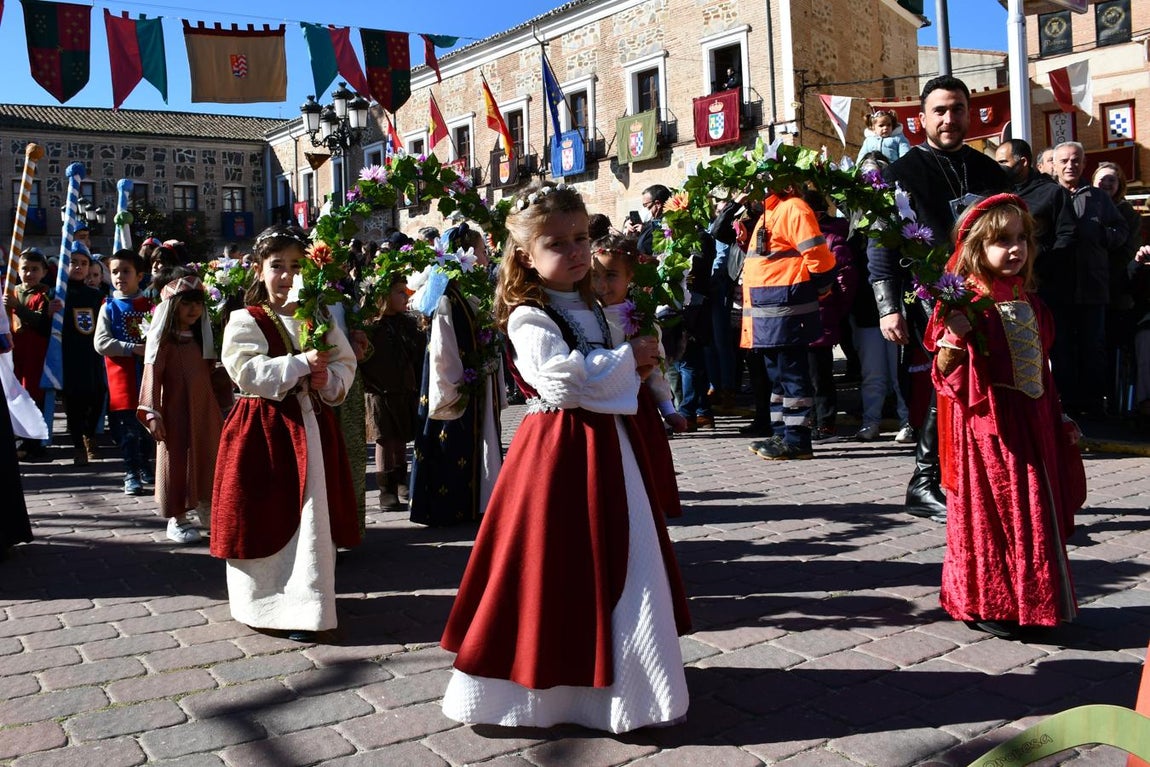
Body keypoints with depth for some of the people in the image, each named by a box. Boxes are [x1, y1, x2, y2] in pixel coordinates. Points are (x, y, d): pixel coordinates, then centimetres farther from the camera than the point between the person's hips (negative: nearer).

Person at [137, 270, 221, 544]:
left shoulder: (202, 336, 10)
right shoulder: (162, 338, -9)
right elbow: (152, 375, -13)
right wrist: (152, 413, -18)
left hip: (205, 410, 6)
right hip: (175, 411, -6)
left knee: (208, 459, 13)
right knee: (177, 462, 2)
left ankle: (206, 509, 29)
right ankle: (177, 518, 13)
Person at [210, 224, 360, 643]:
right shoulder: (245, 321, -3)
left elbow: (346, 363, 10)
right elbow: (247, 373, -17)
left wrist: (329, 380, -11)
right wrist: (301, 364, -22)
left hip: (311, 425, 4)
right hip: (263, 429, -4)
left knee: (312, 518, 5)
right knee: (265, 518, 3)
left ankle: (306, 606, 15)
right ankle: (264, 602, 20)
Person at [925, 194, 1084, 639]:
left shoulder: (1026, 298, 11)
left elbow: (1041, 365, 18)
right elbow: (946, 370, -15)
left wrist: (1059, 418, 19)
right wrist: (955, 337, -33)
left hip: (1033, 420, 8)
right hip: (989, 423, -8)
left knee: (1037, 510, 14)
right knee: (992, 509, 0)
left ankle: (1030, 600, 28)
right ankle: (983, 603, 14)